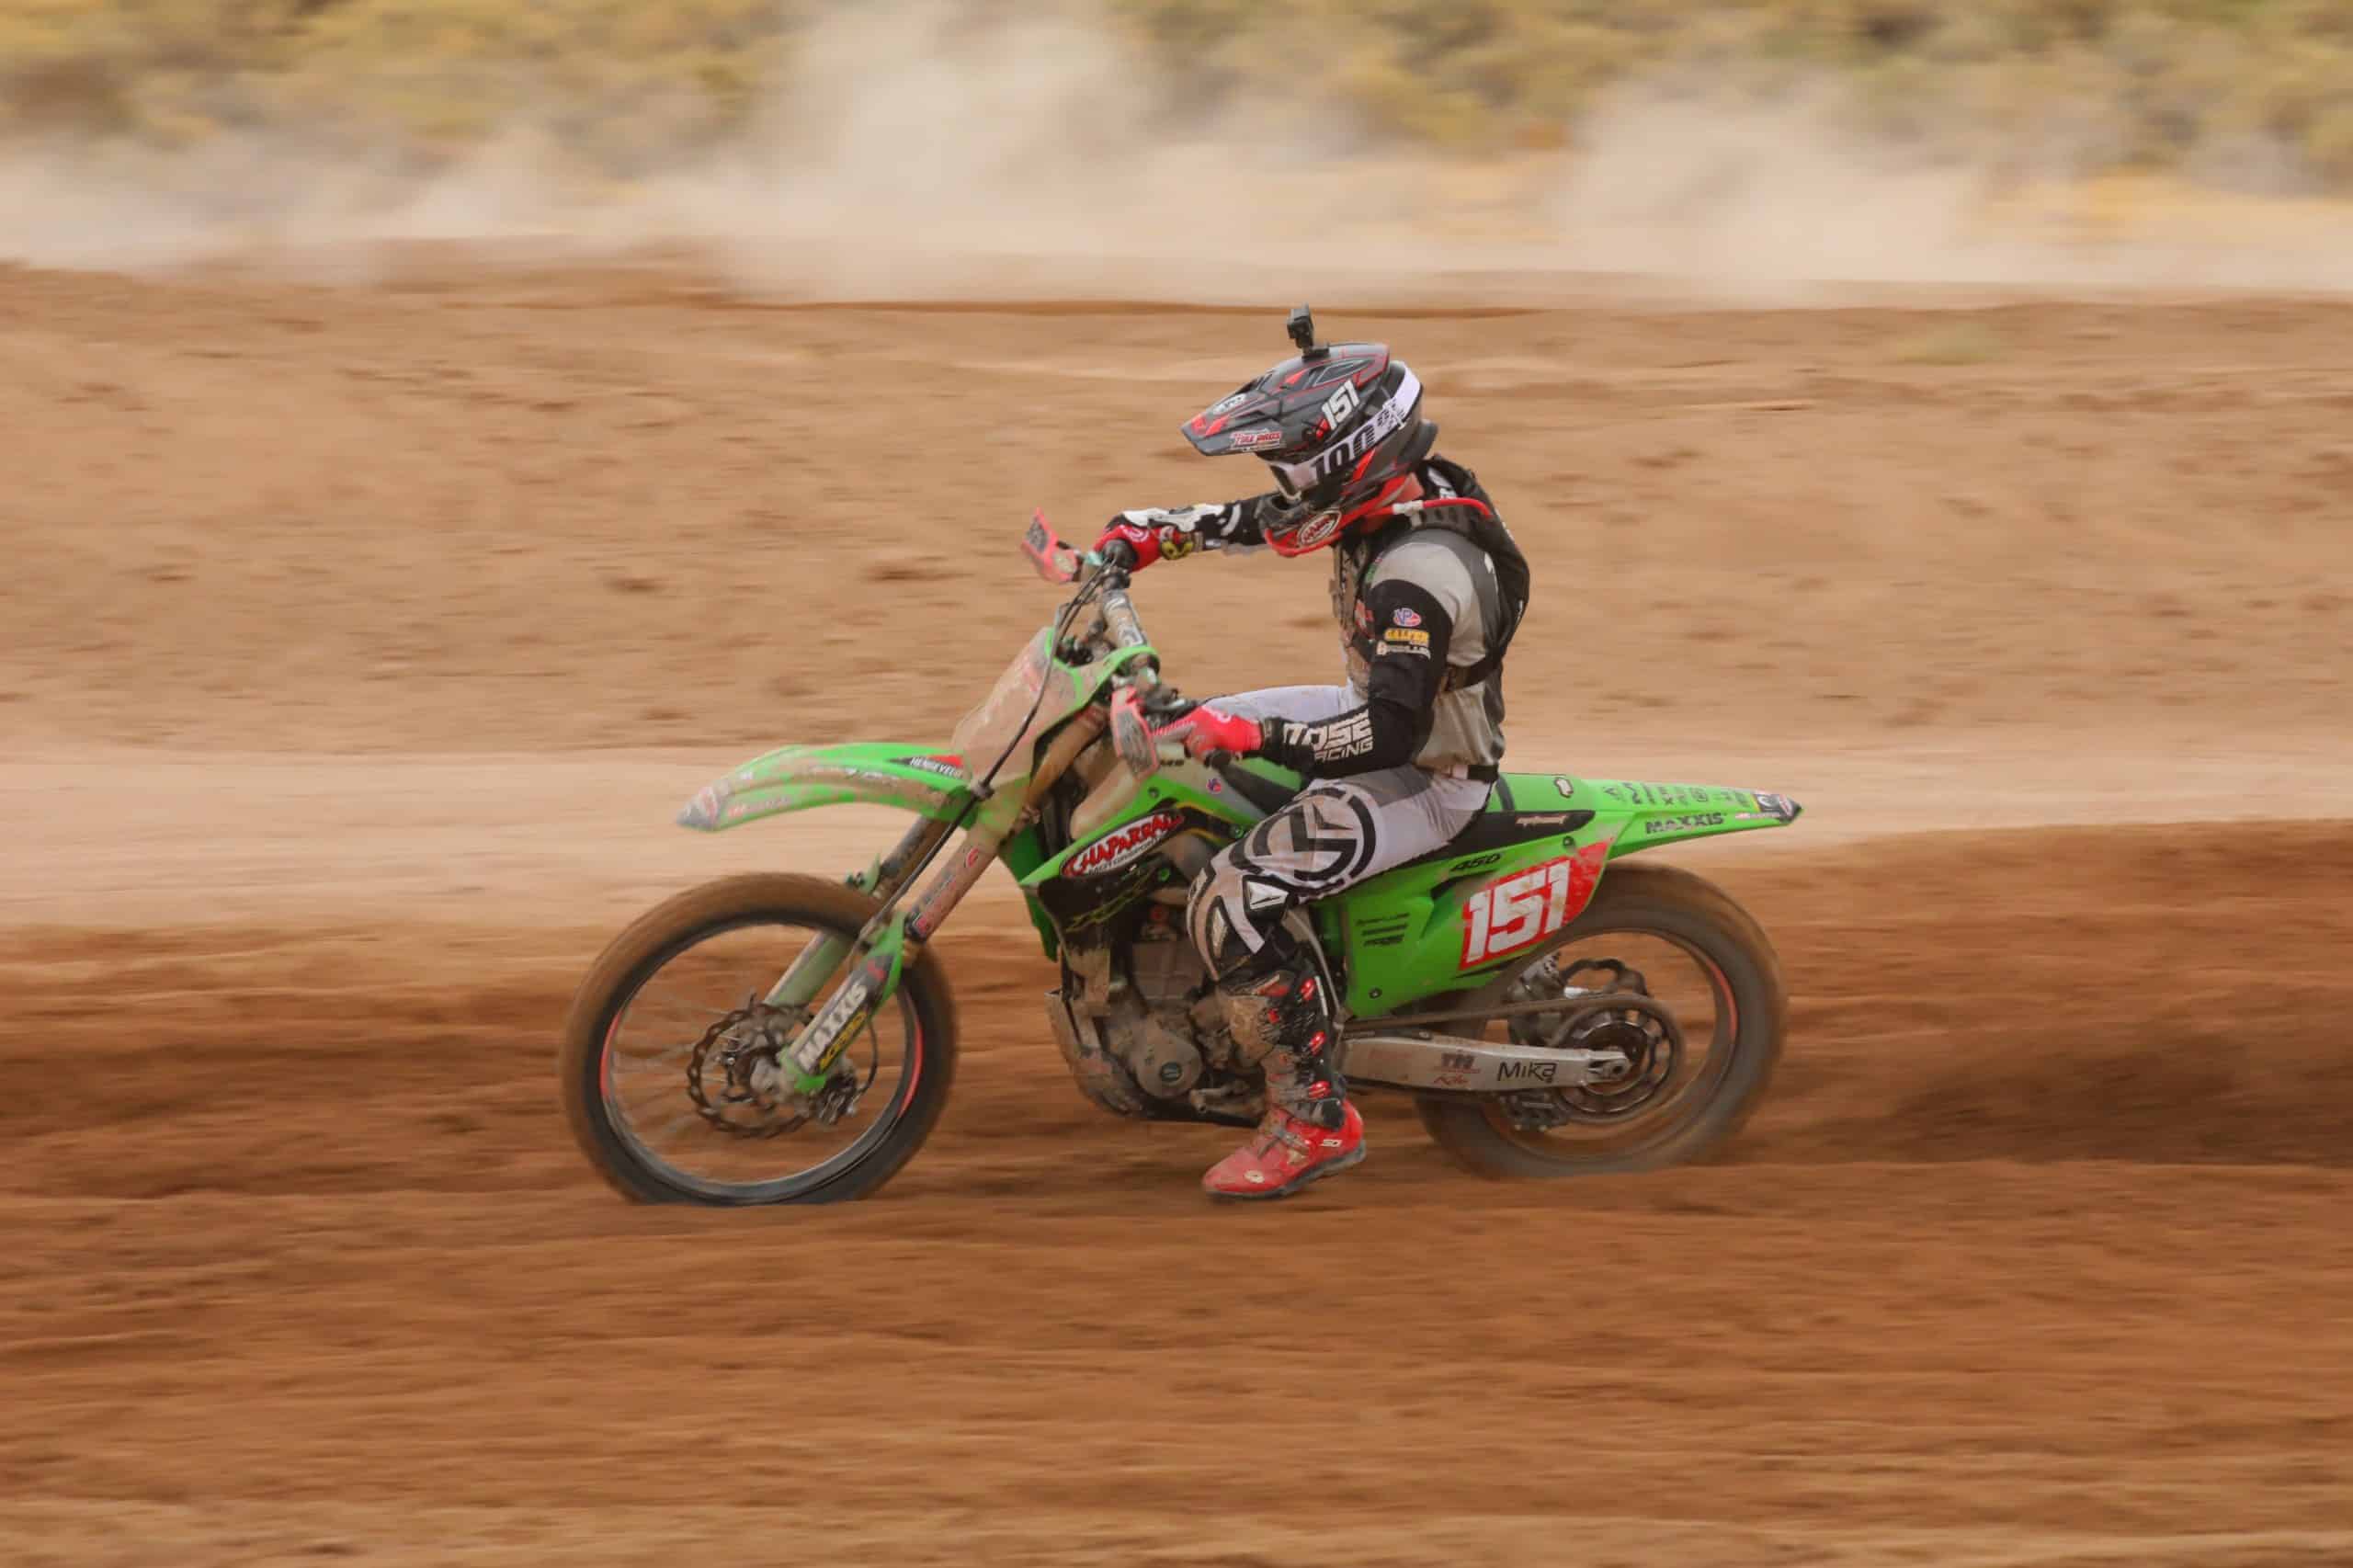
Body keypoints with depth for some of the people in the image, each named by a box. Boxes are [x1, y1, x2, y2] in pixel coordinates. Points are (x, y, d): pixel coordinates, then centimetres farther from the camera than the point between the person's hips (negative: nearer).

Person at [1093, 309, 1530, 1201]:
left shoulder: (1421, 571, -33)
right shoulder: (1399, 493, -3)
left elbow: (1392, 732, -37)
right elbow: (1254, 524, 12)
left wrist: (1246, 736, -36)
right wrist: (1149, 533, 1)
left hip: (1425, 780, -10)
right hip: (1387, 713, 10)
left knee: (1231, 902, -22)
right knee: (1181, 739, 18)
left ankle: (1315, 1120, -12)